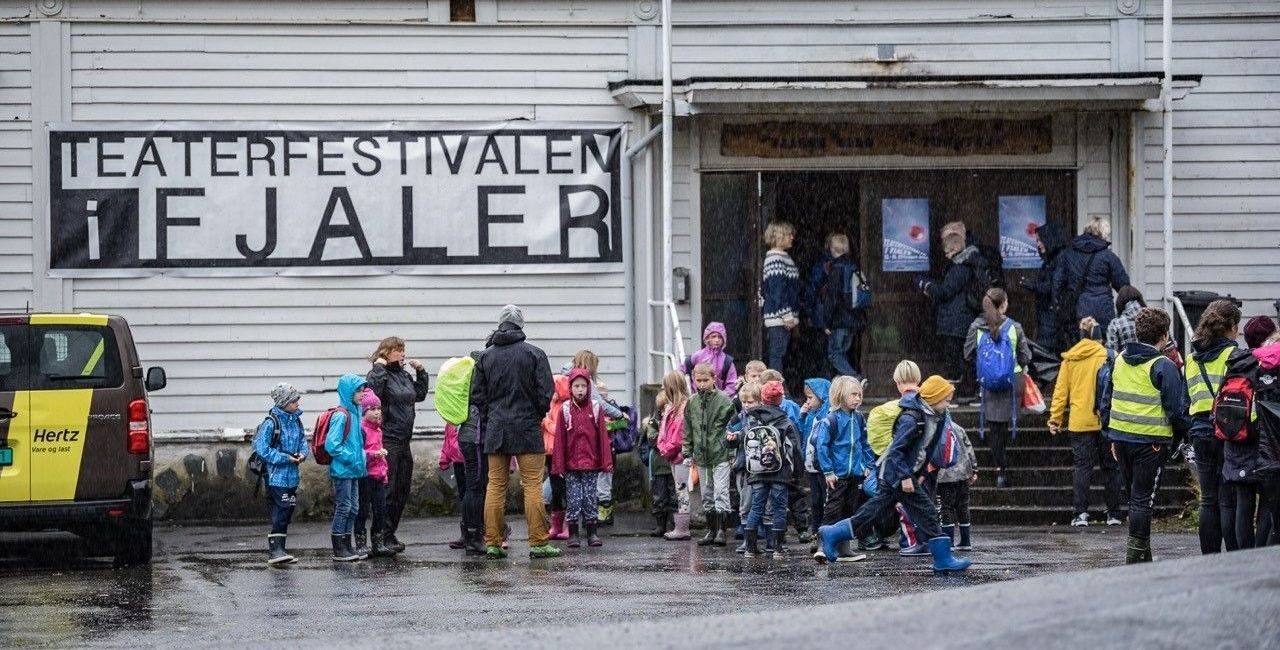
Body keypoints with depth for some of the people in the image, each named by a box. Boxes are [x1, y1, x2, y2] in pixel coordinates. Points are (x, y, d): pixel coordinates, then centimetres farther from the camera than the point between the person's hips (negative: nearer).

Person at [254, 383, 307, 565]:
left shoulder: (296, 420, 9)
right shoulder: (271, 423, -14)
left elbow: (302, 439, 19)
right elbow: (262, 448, -16)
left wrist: (302, 454, -3)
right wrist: (285, 458, -18)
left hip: (292, 475, 8)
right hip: (277, 475, -8)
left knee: (288, 510, 11)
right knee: (280, 511, -14)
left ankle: (277, 548, 19)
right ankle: (275, 549, -14)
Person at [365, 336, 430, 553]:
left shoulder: (404, 374, 14)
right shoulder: (380, 374, -9)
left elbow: (419, 395, 27)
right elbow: (372, 391, -29)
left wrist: (421, 372, 18)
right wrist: (378, 367, -22)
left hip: (404, 441, 9)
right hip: (387, 440, -9)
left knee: (403, 489, 12)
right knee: (387, 490, -8)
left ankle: (390, 534, 19)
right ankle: (383, 537, -4)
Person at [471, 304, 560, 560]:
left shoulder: (485, 356, 6)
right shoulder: (534, 354, -4)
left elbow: (477, 395, 6)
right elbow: (545, 393, -6)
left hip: (495, 430, 3)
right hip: (527, 428, -3)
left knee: (495, 485, 6)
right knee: (533, 485, -1)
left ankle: (493, 543, 4)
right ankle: (538, 543, -4)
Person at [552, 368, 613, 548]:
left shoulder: (595, 409, 3)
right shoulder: (565, 410, 1)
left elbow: (602, 437, 3)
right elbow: (559, 439, 0)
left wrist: (606, 462, -1)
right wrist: (559, 465, -3)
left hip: (590, 463, 0)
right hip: (571, 465, 0)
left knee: (590, 498, 3)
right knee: (573, 499, 1)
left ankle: (592, 533, 10)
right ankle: (573, 534, 8)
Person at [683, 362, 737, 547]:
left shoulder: (724, 400, -7)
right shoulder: (692, 402, 7)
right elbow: (687, 430, 13)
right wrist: (687, 453, 8)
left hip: (721, 456, -5)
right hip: (701, 456, 5)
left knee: (721, 492, -10)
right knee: (707, 495, 11)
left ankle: (721, 530, -8)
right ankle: (711, 530, 19)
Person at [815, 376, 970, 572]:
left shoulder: (933, 417, 7)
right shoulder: (911, 419, -22)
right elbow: (896, 449, -23)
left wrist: (921, 473, 12)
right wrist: (905, 477, -24)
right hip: (896, 473, -10)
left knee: (875, 510, 13)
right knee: (927, 511, -8)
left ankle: (832, 534, 19)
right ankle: (943, 559, -3)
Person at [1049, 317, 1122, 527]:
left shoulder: (1069, 359, 4)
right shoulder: (1106, 357, -4)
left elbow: (1061, 390, 5)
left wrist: (1055, 419, 9)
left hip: (1079, 423, 1)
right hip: (1104, 421, -1)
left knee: (1082, 466, 4)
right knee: (1110, 467, 9)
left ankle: (1081, 513, -6)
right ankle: (1113, 514, 11)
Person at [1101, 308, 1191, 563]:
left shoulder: (1120, 360, 8)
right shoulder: (1164, 367, -13)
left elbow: (1107, 399, 14)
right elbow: (1176, 408, -12)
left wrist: (1111, 436, 20)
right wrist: (1182, 433, 5)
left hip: (1121, 437, 6)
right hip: (1151, 441, -6)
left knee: (1135, 496, 17)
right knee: (1143, 498, -1)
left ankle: (1143, 553, 22)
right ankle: (1136, 554, -3)